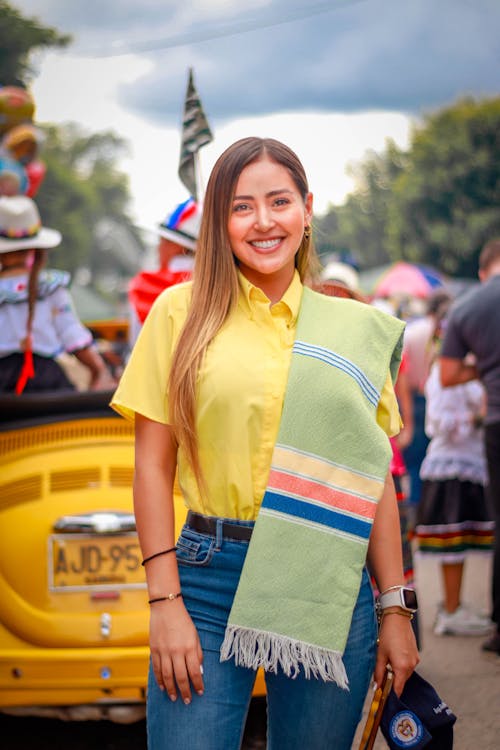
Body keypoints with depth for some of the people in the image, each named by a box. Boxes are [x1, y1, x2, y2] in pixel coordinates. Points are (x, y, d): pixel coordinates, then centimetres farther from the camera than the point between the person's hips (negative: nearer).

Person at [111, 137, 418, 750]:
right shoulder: (183, 311, 3)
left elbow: (375, 478, 10)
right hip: (211, 575, -2)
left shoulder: (355, 331, 8)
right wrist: (164, 601, -6)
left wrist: (394, 608, 6)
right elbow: (153, 463, 1)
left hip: (330, 584, 2)